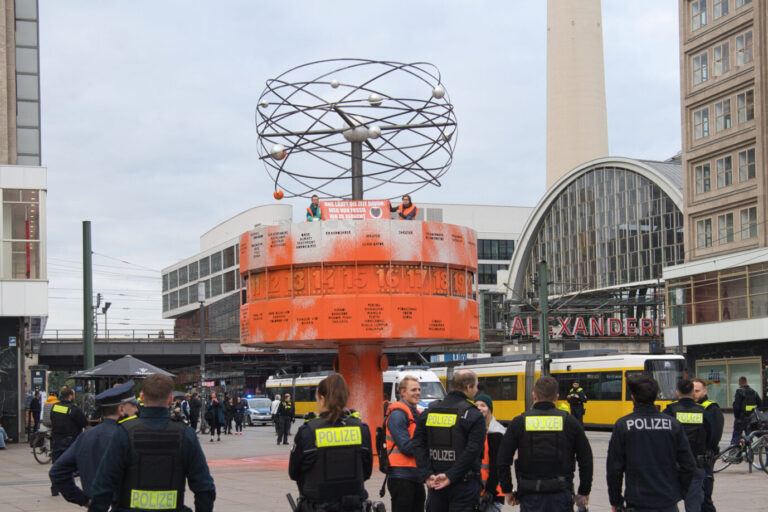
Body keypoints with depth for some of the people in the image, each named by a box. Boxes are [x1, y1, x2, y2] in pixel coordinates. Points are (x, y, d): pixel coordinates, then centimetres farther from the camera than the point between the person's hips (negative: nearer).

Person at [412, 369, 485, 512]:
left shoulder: (429, 412, 7)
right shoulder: (474, 416, -9)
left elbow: (418, 445, 0)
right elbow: (472, 451, -18)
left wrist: (427, 475, -5)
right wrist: (450, 477, -16)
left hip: (435, 484, 5)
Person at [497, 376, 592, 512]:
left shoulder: (519, 422, -2)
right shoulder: (569, 421, 0)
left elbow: (503, 459, -3)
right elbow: (586, 459, 2)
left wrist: (507, 491, 7)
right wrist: (584, 492, 11)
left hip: (530, 496, 0)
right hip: (561, 496, 0)